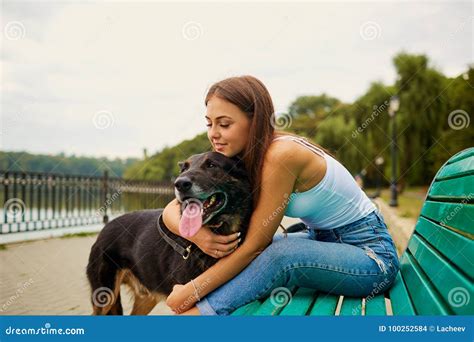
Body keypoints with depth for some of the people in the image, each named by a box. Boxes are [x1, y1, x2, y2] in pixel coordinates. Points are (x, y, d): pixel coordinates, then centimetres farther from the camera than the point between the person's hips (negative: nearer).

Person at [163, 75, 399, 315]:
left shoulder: (281, 155, -28)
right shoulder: (236, 159, -5)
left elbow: (254, 245, -25)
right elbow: (172, 209, -5)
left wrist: (191, 293, -22)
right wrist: (196, 234, -28)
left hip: (371, 253, -7)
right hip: (323, 239, 8)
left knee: (281, 254, -32)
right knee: (233, 247, -8)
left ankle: (198, 313, -19)